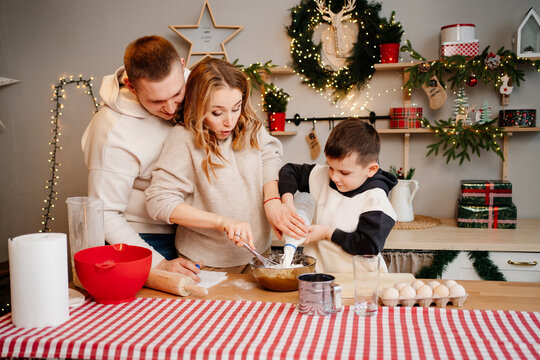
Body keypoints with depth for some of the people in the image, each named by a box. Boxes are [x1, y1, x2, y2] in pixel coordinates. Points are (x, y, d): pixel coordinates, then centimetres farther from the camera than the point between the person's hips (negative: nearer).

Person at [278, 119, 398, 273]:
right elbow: (290, 171, 17)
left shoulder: (375, 198, -13)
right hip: (316, 271, 4)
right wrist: (287, 200, -1)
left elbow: (370, 247, -18)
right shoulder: (323, 176, 4)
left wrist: (328, 233, -12)